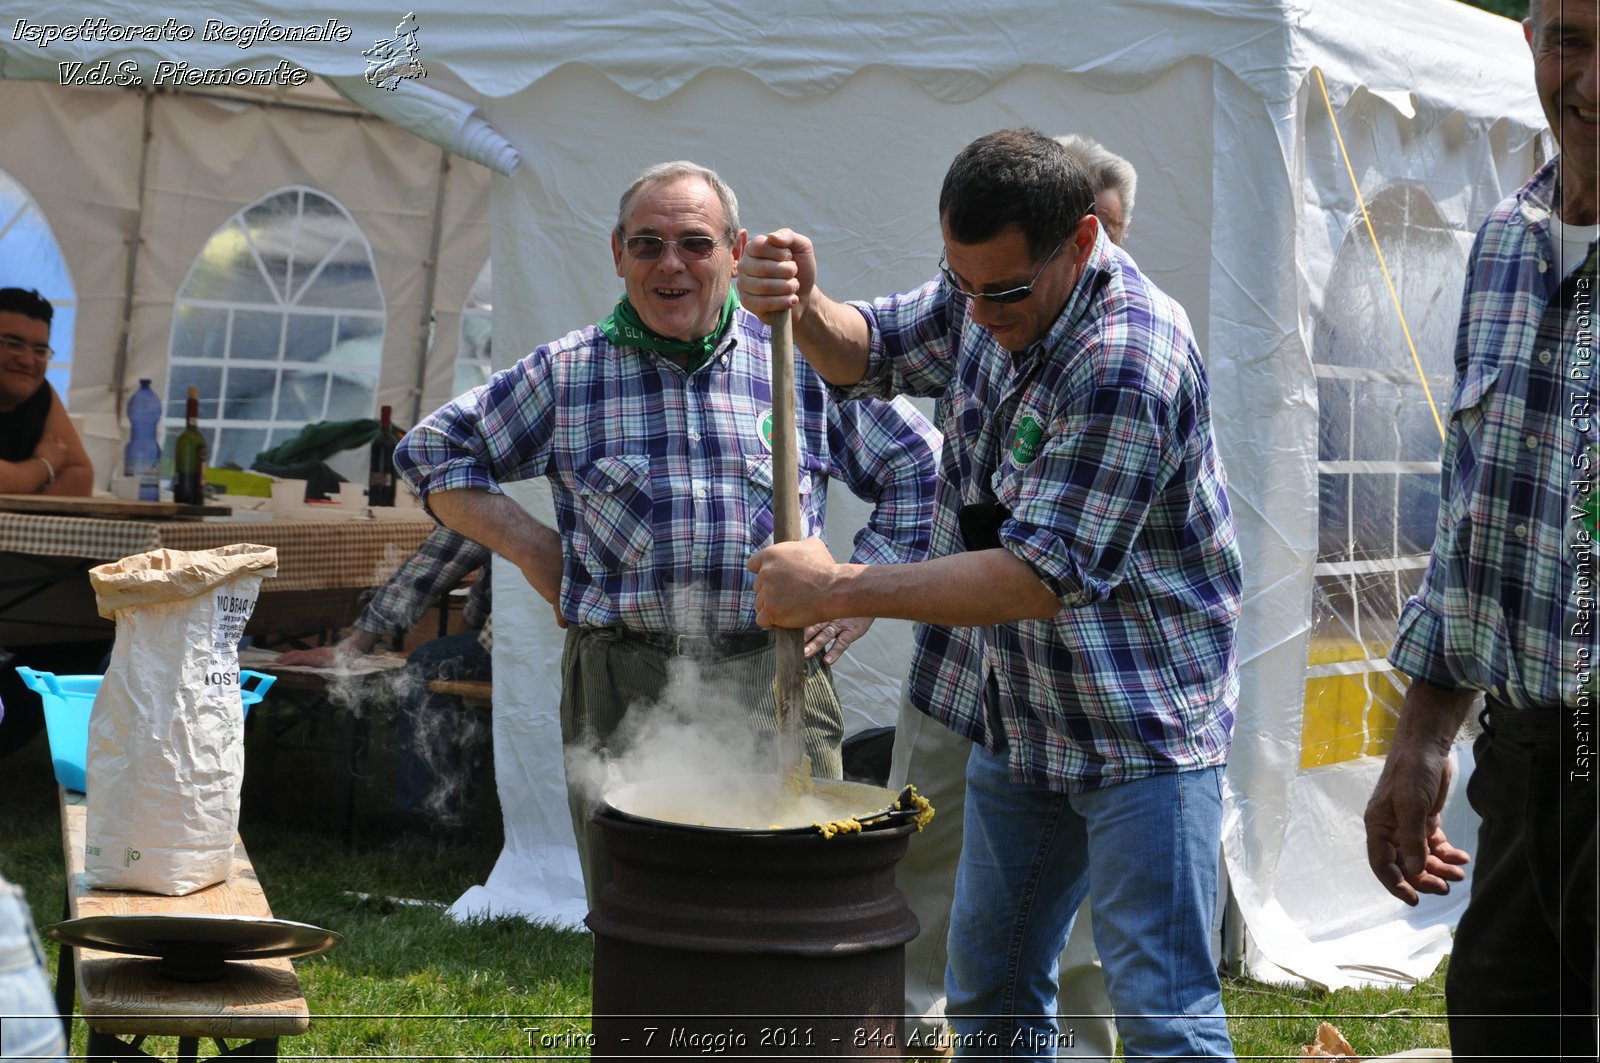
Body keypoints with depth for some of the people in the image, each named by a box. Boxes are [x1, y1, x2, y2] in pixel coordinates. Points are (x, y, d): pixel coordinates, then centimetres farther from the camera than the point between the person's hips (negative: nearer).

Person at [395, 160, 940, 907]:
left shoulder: (805, 366, 9)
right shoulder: (566, 375, 8)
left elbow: (916, 468, 17)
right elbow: (433, 450, 18)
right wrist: (529, 545, 6)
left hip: (775, 684, 0)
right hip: (621, 691, 0)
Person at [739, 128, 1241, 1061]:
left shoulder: (1131, 365, -27)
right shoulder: (984, 293, 0)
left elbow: (1042, 578, -29)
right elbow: (867, 353, 16)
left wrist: (837, 589, -24)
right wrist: (803, 308, -9)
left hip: (1140, 729, -8)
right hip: (1018, 720, 8)